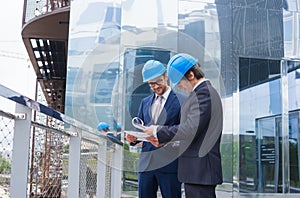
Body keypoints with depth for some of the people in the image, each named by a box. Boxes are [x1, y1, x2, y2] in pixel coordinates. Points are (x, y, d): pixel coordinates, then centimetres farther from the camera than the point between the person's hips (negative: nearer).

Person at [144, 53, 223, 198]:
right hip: (198, 169, 10)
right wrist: (163, 139, 14)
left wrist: (158, 131, -9)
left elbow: (189, 130, -22)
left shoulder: (204, 93, -15)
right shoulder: (205, 91, 17)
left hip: (200, 170, -10)